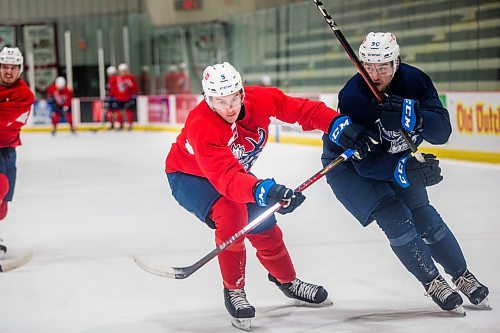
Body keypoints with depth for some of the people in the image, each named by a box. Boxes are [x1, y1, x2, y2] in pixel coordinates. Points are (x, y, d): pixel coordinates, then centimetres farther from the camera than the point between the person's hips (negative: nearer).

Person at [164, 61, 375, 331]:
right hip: (189, 175, -6)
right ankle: (233, 291, -12)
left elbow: (302, 110, -16)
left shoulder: (259, 99, -24)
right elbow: (226, 178, -50)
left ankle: (287, 280, 35)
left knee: (264, 224, 7)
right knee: (231, 212, -30)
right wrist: (263, 191, -64)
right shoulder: (201, 127, -40)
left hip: (234, 169, 6)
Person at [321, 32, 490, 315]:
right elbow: (365, 162, -34)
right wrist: (404, 169, -47)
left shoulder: (414, 80, -20)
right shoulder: (353, 97, -32)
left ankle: (463, 276, 21)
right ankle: (433, 283, 0)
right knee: (394, 217, -17)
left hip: (393, 157, 4)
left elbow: (442, 131, -29)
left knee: (423, 215, 1)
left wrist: (413, 118, -47)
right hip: (347, 164, -4)